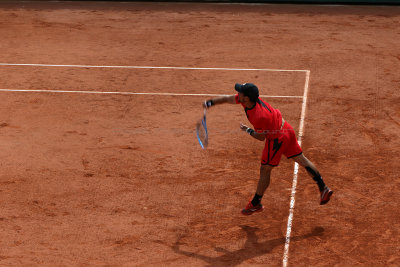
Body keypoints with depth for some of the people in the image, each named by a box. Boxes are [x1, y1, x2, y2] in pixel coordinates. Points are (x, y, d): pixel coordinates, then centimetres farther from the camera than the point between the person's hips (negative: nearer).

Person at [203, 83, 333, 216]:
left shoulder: (259, 116, -34)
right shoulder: (246, 98, -12)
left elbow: (261, 137, -19)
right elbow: (226, 99, 0)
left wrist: (248, 130, -8)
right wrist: (209, 103, -10)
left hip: (276, 139, -9)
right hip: (286, 130, 9)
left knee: (265, 170, 4)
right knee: (301, 159, 16)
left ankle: (256, 204, 17)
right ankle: (323, 188, 21)